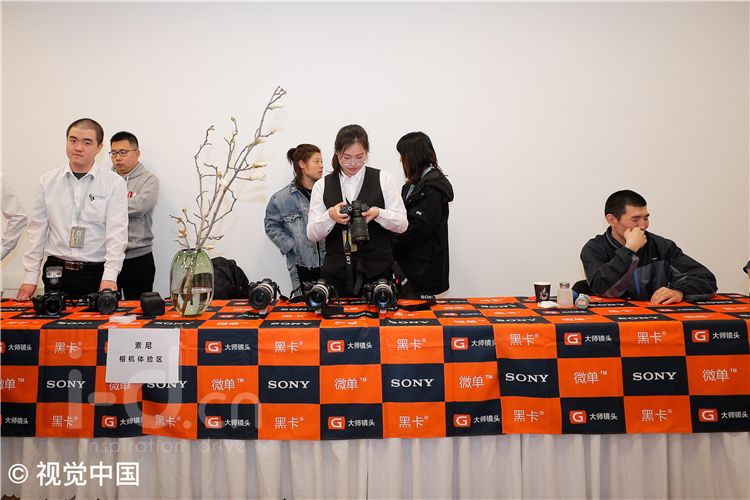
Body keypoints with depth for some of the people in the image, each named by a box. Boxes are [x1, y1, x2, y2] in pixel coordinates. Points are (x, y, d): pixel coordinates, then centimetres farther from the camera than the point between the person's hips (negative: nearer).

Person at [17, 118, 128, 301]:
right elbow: (37, 230, 9)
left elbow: (117, 233, -10)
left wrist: (109, 277, -20)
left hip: (97, 274, -2)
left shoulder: (114, 183, -3)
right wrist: (30, 277, 4)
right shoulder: (47, 181, 7)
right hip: (55, 271, 3)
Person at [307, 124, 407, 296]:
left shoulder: (384, 179, 5)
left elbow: (402, 224, 0)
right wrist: (330, 216, -18)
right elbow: (312, 234, 2)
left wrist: (378, 213, -19)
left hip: (377, 272, -1)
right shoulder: (322, 185, 8)